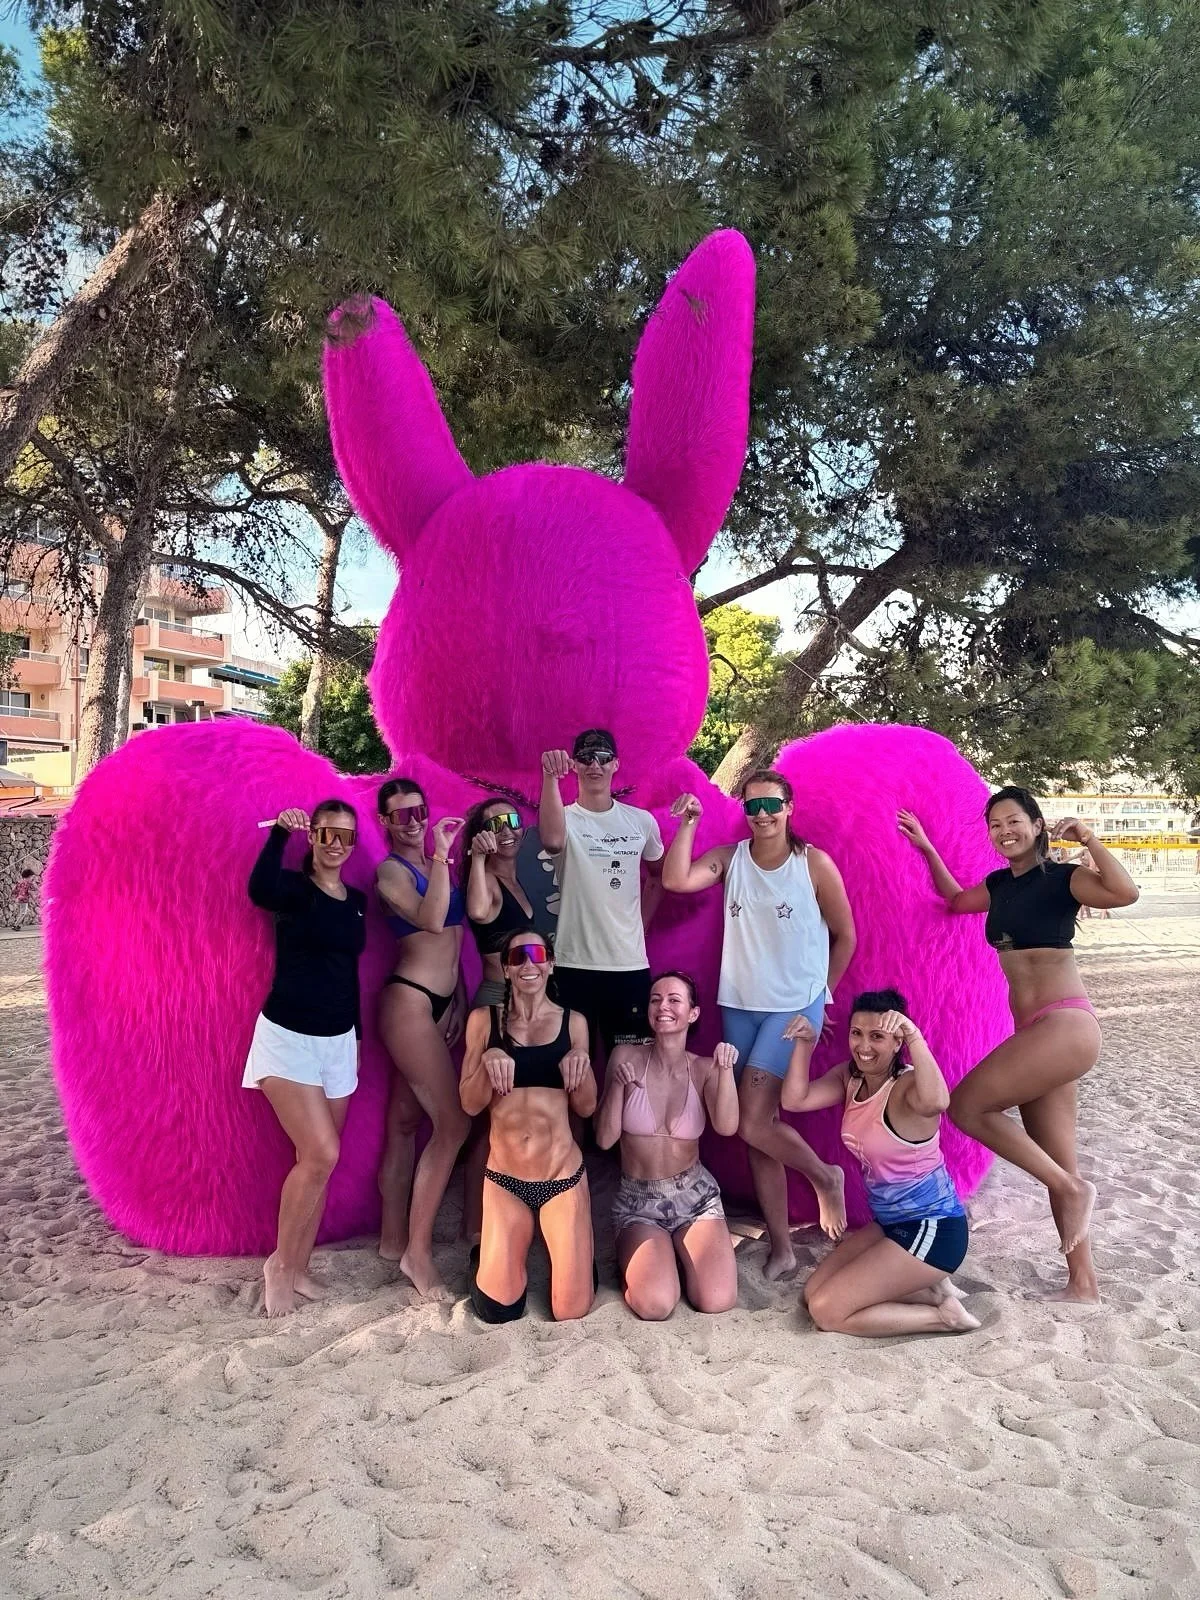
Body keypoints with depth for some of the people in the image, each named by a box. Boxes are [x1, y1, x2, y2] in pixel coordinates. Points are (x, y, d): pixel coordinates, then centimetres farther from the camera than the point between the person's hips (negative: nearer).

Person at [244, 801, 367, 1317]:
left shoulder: (356, 901, 9)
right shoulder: (293, 888, -9)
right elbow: (259, 891, -35)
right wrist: (280, 832, -33)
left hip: (337, 1040, 6)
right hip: (288, 1037, -6)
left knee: (318, 1160, 10)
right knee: (321, 1154, -15)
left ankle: (297, 1268, 25)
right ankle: (279, 1262, 7)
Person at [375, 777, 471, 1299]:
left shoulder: (434, 866, 14)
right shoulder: (390, 870, -7)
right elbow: (431, 920, -24)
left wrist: (458, 997, 17)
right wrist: (442, 854, -22)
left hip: (440, 1002, 7)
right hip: (409, 1001, -7)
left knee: (406, 1122, 13)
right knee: (453, 1123, -10)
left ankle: (393, 1238, 22)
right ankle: (418, 1251, 0)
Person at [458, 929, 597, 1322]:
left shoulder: (573, 1022, 1)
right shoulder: (484, 1019, -1)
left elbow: (586, 1107, 3)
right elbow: (470, 1105, -2)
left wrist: (582, 1065, -17)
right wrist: (487, 1062, -22)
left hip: (563, 1176, 0)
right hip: (504, 1179, 0)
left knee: (571, 1311, 2)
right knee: (497, 1309, 4)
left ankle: (571, 1249, 34)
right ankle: (489, 1254, 37)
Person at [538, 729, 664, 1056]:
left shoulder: (642, 821, 5)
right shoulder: (566, 818, -5)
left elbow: (658, 874, 22)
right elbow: (551, 840, -31)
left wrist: (640, 923, 12)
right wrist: (550, 777, -40)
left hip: (630, 963, 3)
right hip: (574, 963, -2)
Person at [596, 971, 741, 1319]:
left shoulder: (704, 1068, -3)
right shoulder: (626, 1057, -7)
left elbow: (726, 1126, -21)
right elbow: (604, 1140, -9)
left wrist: (726, 1070, -34)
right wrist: (618, 1085, -23)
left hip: (695, 1195, 1)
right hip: (638, 1200, -1)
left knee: (718, 1301, -18)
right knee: (655, 1305, -24)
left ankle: (680, 1249, 12)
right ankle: (635, 1258, 10)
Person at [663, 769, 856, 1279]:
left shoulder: (815, 863, -6)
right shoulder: (729, 858, 2)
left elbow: (845, 936, 3)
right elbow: (675, 881, -15)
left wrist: (821, 993, 8)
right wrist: (687, 824, -14)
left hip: (795, 1008, -4)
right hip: (739, 1007, 4)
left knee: (753, 1124, -12)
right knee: (758, 1123, 8)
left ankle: (825, 1176, 18)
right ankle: (781, 1247, 21)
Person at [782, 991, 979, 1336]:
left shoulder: (907, 1086, -23)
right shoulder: (850, 1077, 1)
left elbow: (936, 1102, -48)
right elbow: (795, 1100, -8)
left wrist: (914, 1035, -48)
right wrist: (804, 1044, -14)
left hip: (932, 1229, -8)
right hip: (889, 1223, 9)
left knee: (826, 1311, -10)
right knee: (814, 1293, 7)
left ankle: (945, 1314, 1)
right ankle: (930, 1291, 10)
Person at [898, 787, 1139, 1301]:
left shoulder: (1061, 878, -7)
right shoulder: (1001, 884, 13)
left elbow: (1125, 892, -26)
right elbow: (955, 899, 32)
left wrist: (1088, 838, -20)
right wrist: (926, 848, 25)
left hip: (1067, 1026, -8)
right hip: (1034, 1032, 8)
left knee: (967, 1106, -16)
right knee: (1057, 1169, 10)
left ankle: (1071, 1188, -4)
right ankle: (1083, 1284, 19)